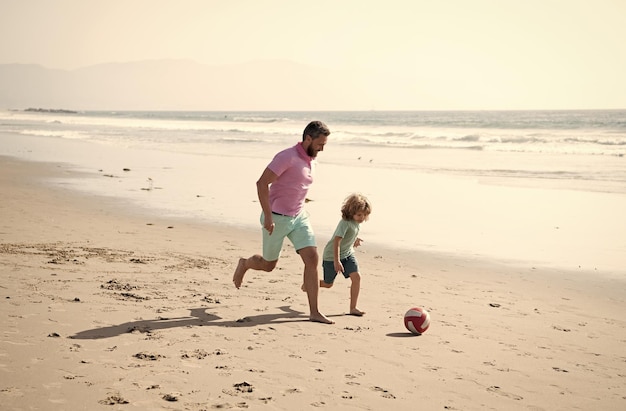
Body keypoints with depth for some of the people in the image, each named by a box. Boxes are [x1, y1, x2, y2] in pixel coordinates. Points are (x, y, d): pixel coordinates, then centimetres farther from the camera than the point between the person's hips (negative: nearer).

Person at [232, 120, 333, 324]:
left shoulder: (311, 162, 7)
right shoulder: (287, 157, -19)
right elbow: (262, 183, -23)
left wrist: (301, 212, 17)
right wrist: (268, 217, -24)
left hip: (298, 216, 7)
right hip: (277, 218, -7)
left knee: (312, 258, -8)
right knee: (268, 265, 9)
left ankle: (314, 312, -4)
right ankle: (244, 264, 44)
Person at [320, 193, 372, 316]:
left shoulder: (357, 222, -3)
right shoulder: (345, 222, -29)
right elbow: (336, 241, -34)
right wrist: (336, 261, -38)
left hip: (348, 253, 7)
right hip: (331, 255, -7)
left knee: (356, 277, -13)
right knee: (328, 284, 8)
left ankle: (353, 308, -7)